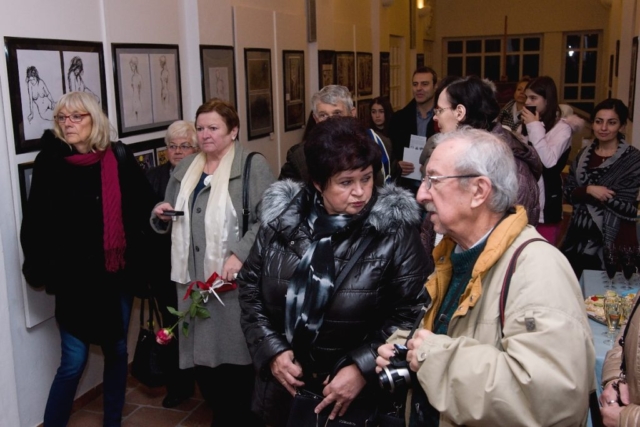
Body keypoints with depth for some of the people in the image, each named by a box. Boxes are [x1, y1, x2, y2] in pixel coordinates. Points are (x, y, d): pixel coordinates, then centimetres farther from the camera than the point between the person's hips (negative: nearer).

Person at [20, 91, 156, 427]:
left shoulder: (119, 160, -1)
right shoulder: (50, 162, -5)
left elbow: (143, 208, 3)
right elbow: (35, 221, -4)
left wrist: (138, 258, -2)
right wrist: (40, 270, -7)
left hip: (117, 273, 3)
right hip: (75, 276, -3)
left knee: (117, 351, 14)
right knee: (74, 361, 0)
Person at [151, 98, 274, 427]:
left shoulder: (253, 166, -6)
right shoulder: (185, 169, 15)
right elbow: (172, 221, 23)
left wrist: (241, 254, -23)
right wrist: (161, 214, 1)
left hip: (235, 281, -6)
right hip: (193, 280, 6)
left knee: (236, 356, 5)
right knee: (201, 355, 12)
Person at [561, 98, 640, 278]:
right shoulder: (583, 154, 6)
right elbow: (568, 193, 2)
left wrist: (590, 194, -12)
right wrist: (588, 190, -16)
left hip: (614, 239, -4)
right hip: (580, 235, 4)